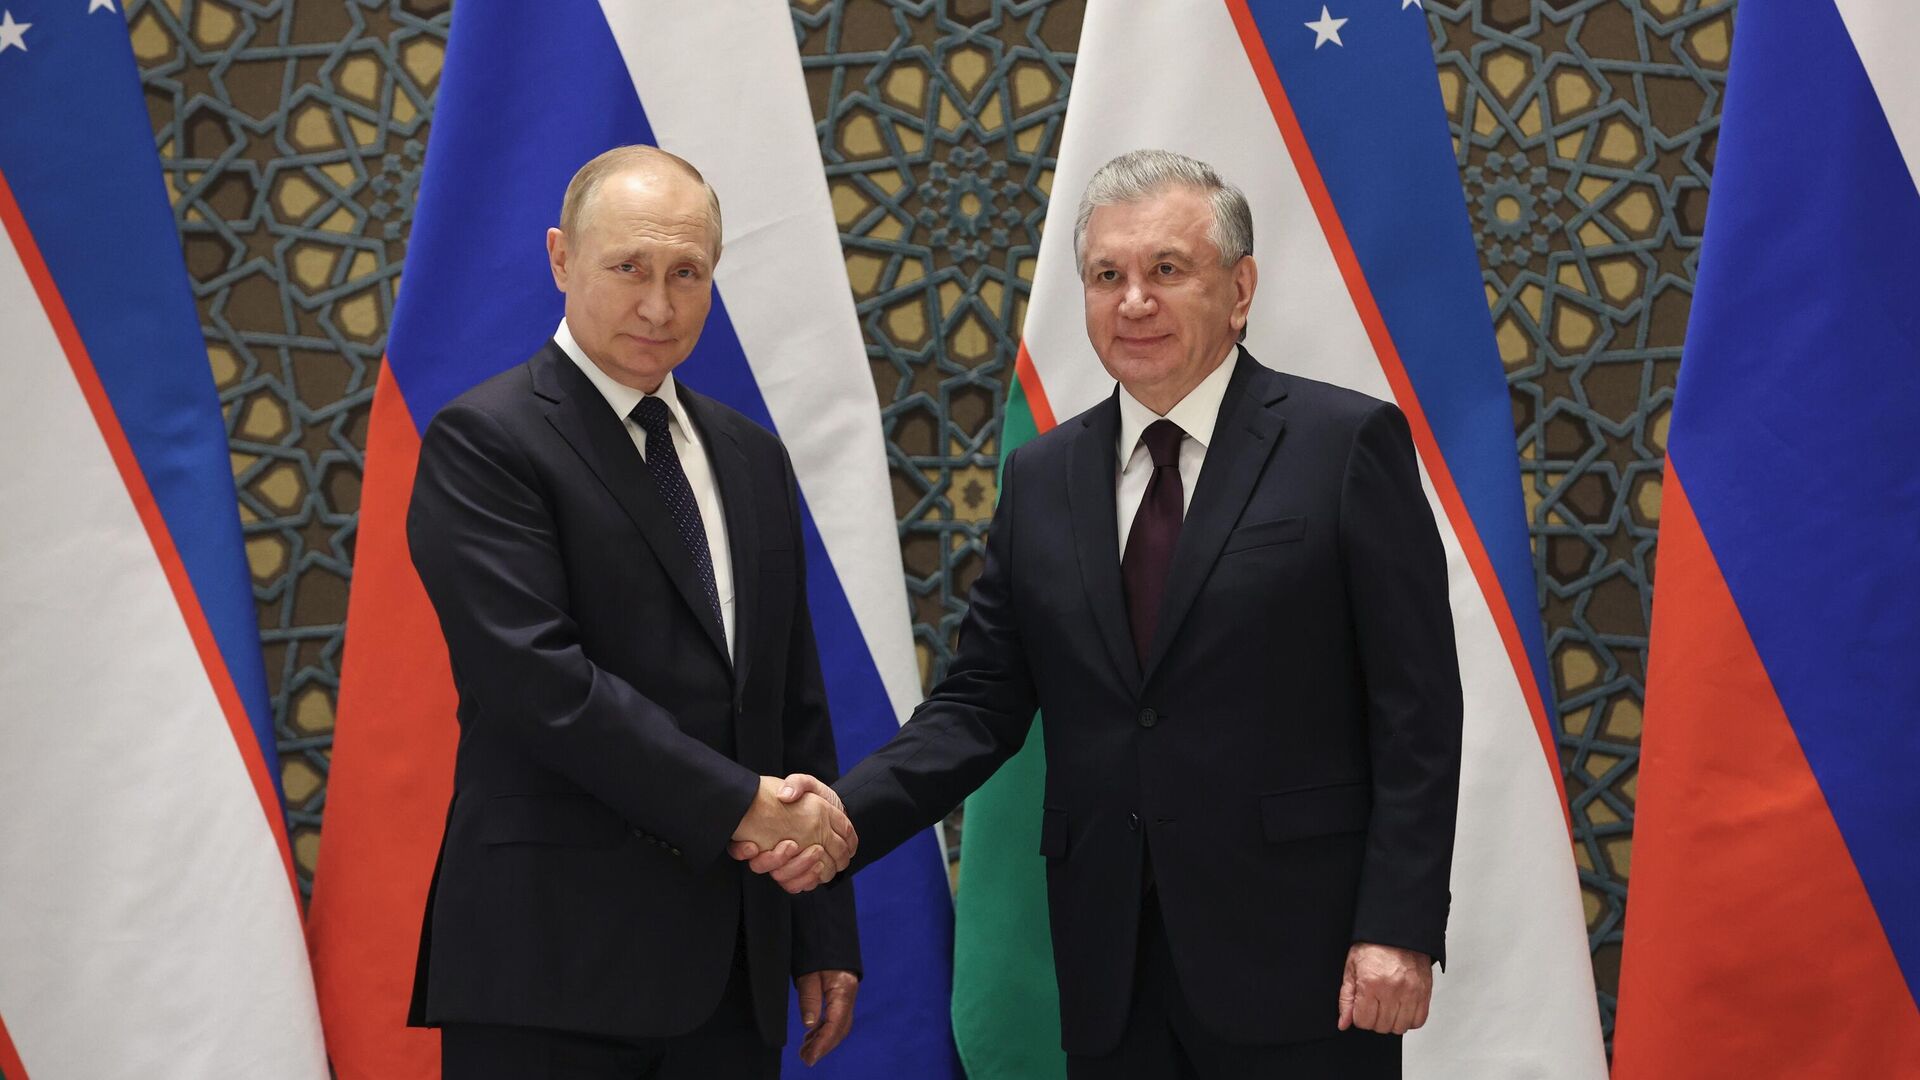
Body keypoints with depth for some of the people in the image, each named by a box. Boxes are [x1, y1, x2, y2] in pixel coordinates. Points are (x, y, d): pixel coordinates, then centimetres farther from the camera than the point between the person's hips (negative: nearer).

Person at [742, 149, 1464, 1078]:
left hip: (1295, 956, -4)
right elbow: (981, 702, 8)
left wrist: (1400, 928, -12)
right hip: (1110, 969, 4)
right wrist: (849, 812, -8)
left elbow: (1415, 712, -6)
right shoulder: (1041, 478, 10)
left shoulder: (1348, 445, -3)